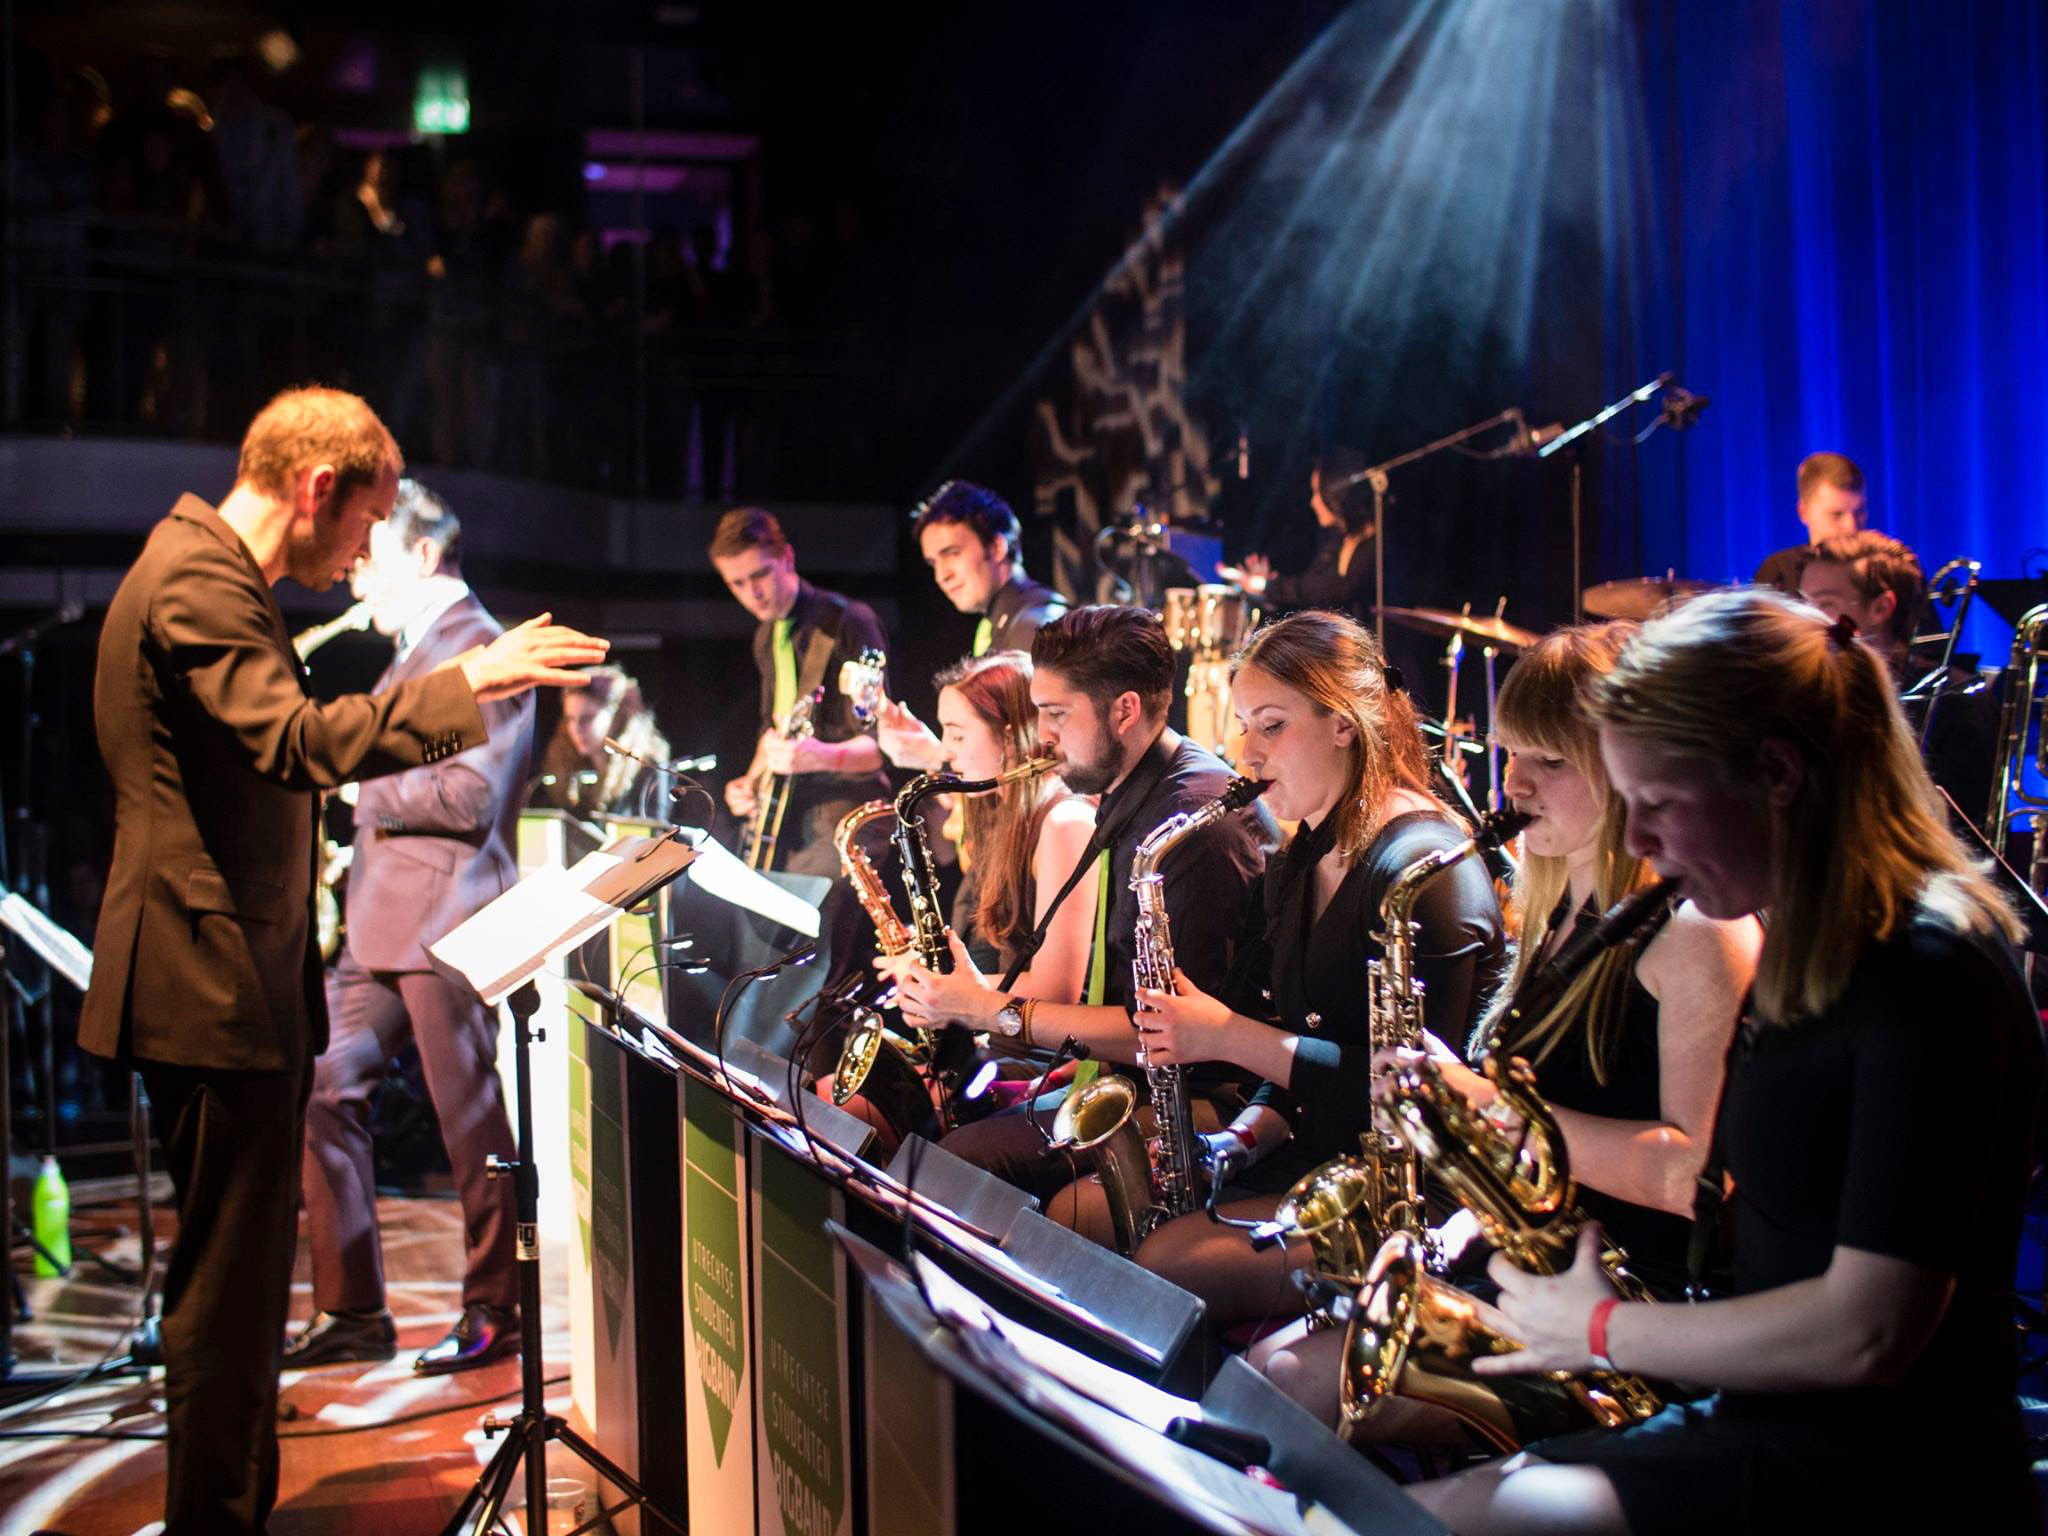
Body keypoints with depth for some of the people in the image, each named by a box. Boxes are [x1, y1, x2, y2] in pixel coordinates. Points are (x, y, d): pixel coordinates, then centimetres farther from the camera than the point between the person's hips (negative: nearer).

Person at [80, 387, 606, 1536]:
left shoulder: (213, 573, 19)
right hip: (215, 984, -11)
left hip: (234, 979, 11)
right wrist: (464, 684, -28)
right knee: (229, 1285, -4)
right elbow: (292, 742, -29)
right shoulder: (198, 580, -15)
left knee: (243, 1276, 17)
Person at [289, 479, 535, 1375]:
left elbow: (471, 797, -20)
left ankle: (494, 1313, 12)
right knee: (321, 1090, 6)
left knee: (471, 1121, -1)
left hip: (446, 923, -10)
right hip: (380, 925, 10)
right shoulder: (415, 653, 20)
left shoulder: (479, 649, -10)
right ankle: (352, 1311, 13)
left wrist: (362, 783, -10)